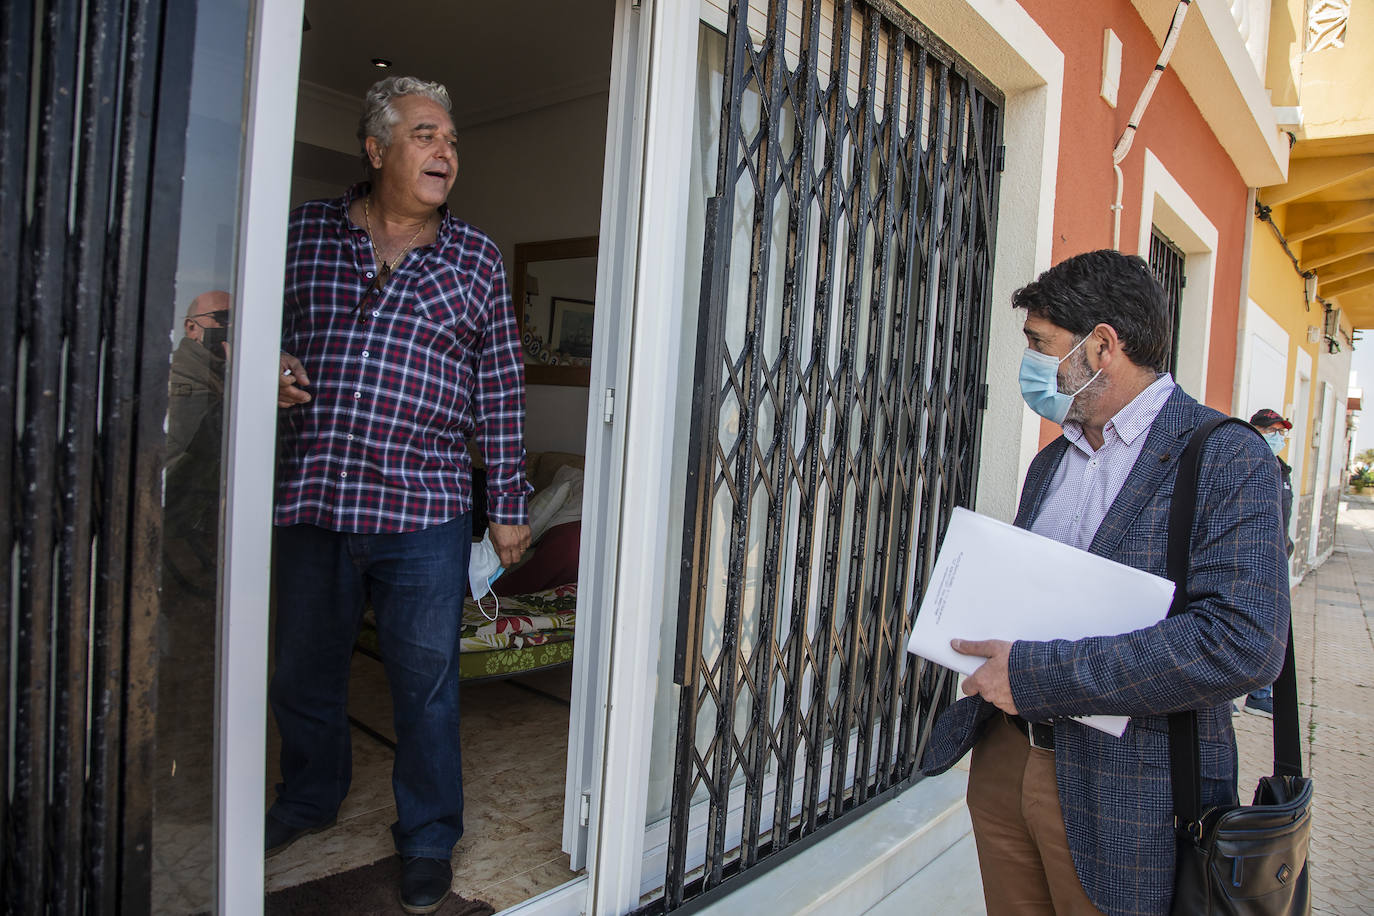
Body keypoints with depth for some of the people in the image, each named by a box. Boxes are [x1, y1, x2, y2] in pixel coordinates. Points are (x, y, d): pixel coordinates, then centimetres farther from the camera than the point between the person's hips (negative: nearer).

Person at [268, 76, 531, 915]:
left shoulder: (476, 258, 6)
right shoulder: (304, 232, 7)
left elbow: (500, 389, 4)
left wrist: (509, 502, 1)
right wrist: (268, 367, -8)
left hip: (425, 508, -2)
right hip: (310, 498, 2)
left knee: (426, 682, 7)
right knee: (304, 670, 19)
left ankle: (429, 839, 28)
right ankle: (310, 798, 46)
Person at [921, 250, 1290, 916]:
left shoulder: (1228, 458, -12)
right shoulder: (1051, 462, 12)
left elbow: (1245, 643, -23)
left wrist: (1036, 673, -22)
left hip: (1122, 796, -6)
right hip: (1005, 759, 6)